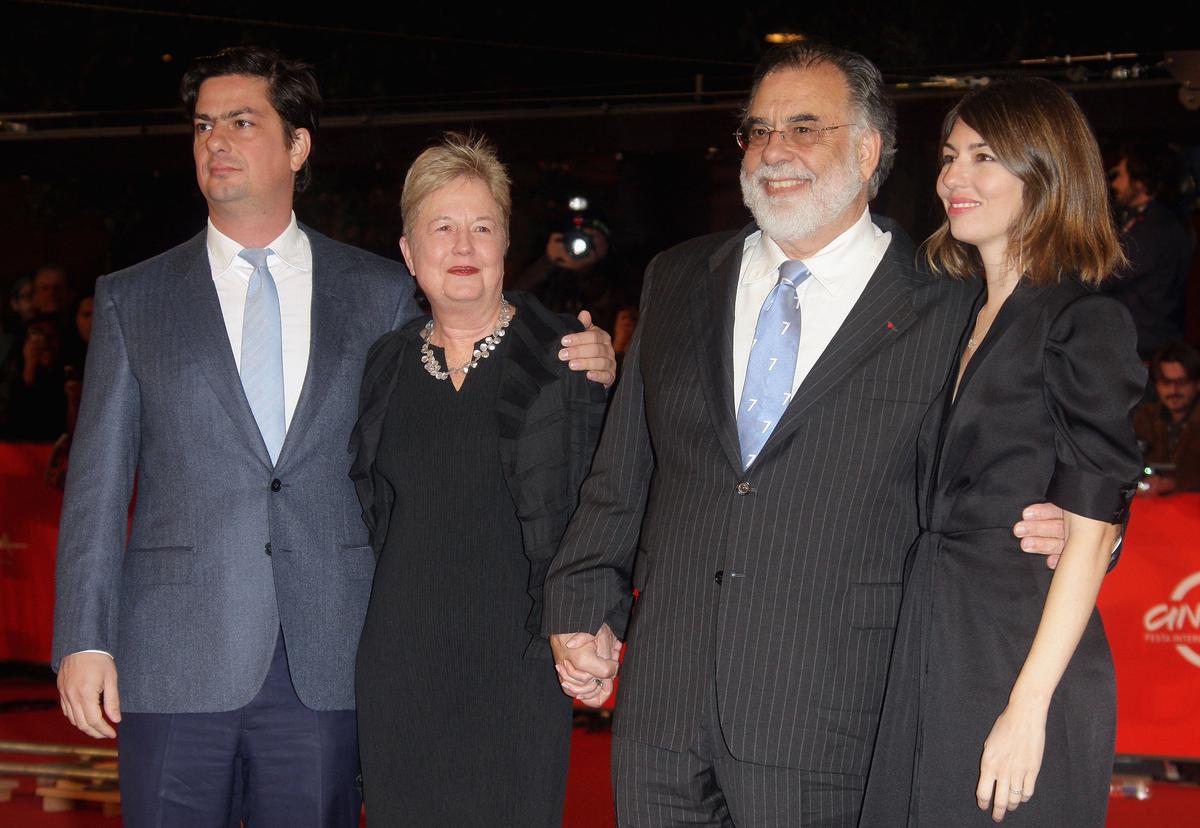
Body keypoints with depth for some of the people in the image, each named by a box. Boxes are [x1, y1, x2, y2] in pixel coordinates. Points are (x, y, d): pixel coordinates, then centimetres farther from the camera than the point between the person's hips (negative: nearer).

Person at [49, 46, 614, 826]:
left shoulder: (382, 293, 9)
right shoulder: (132, 300, 9)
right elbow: (99, 483, 6)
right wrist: (84, 640, -1)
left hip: (327, 665, 0)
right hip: (177, 663, 0)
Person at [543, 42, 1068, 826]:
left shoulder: (950, 311, -3)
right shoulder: (678, 282, 11)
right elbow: (622, 469, 14)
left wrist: (1076, 533, -15)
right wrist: (583, 606, 9)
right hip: (662, 697, 4)